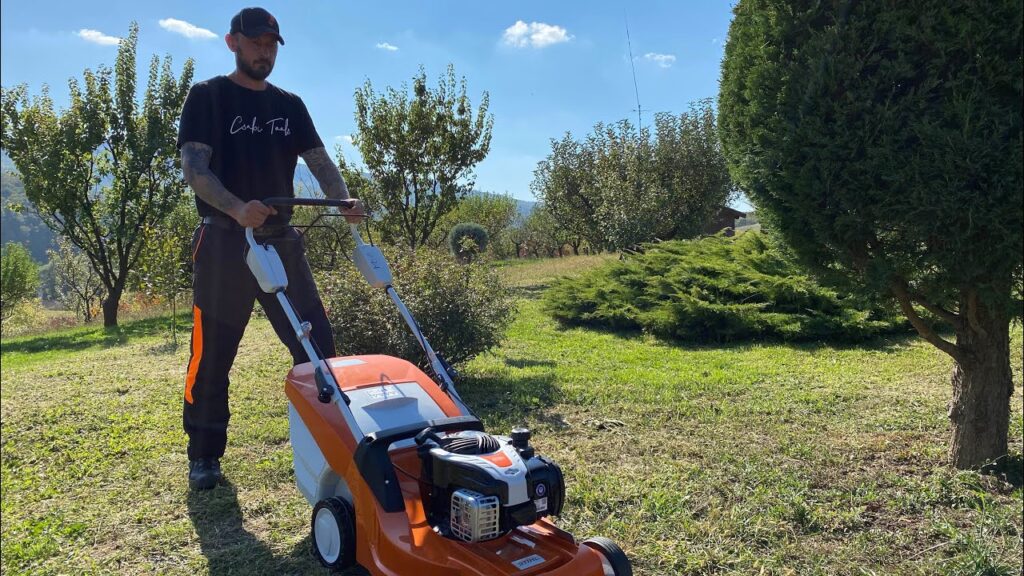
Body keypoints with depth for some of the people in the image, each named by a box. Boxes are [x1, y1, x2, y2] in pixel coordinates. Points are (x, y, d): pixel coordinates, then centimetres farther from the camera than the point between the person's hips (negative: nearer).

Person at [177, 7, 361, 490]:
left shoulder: (289, 106, 15)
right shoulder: (208, 96, 1)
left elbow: (319, 161, 5)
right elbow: (193, 166, -11)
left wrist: (344, 201, -16)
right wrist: (236, 208, -30)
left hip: (281, 240, 4)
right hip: (224, 242, -4)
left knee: (317, 342, 2)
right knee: (212, 355, 2)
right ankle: (203, 456, 18)